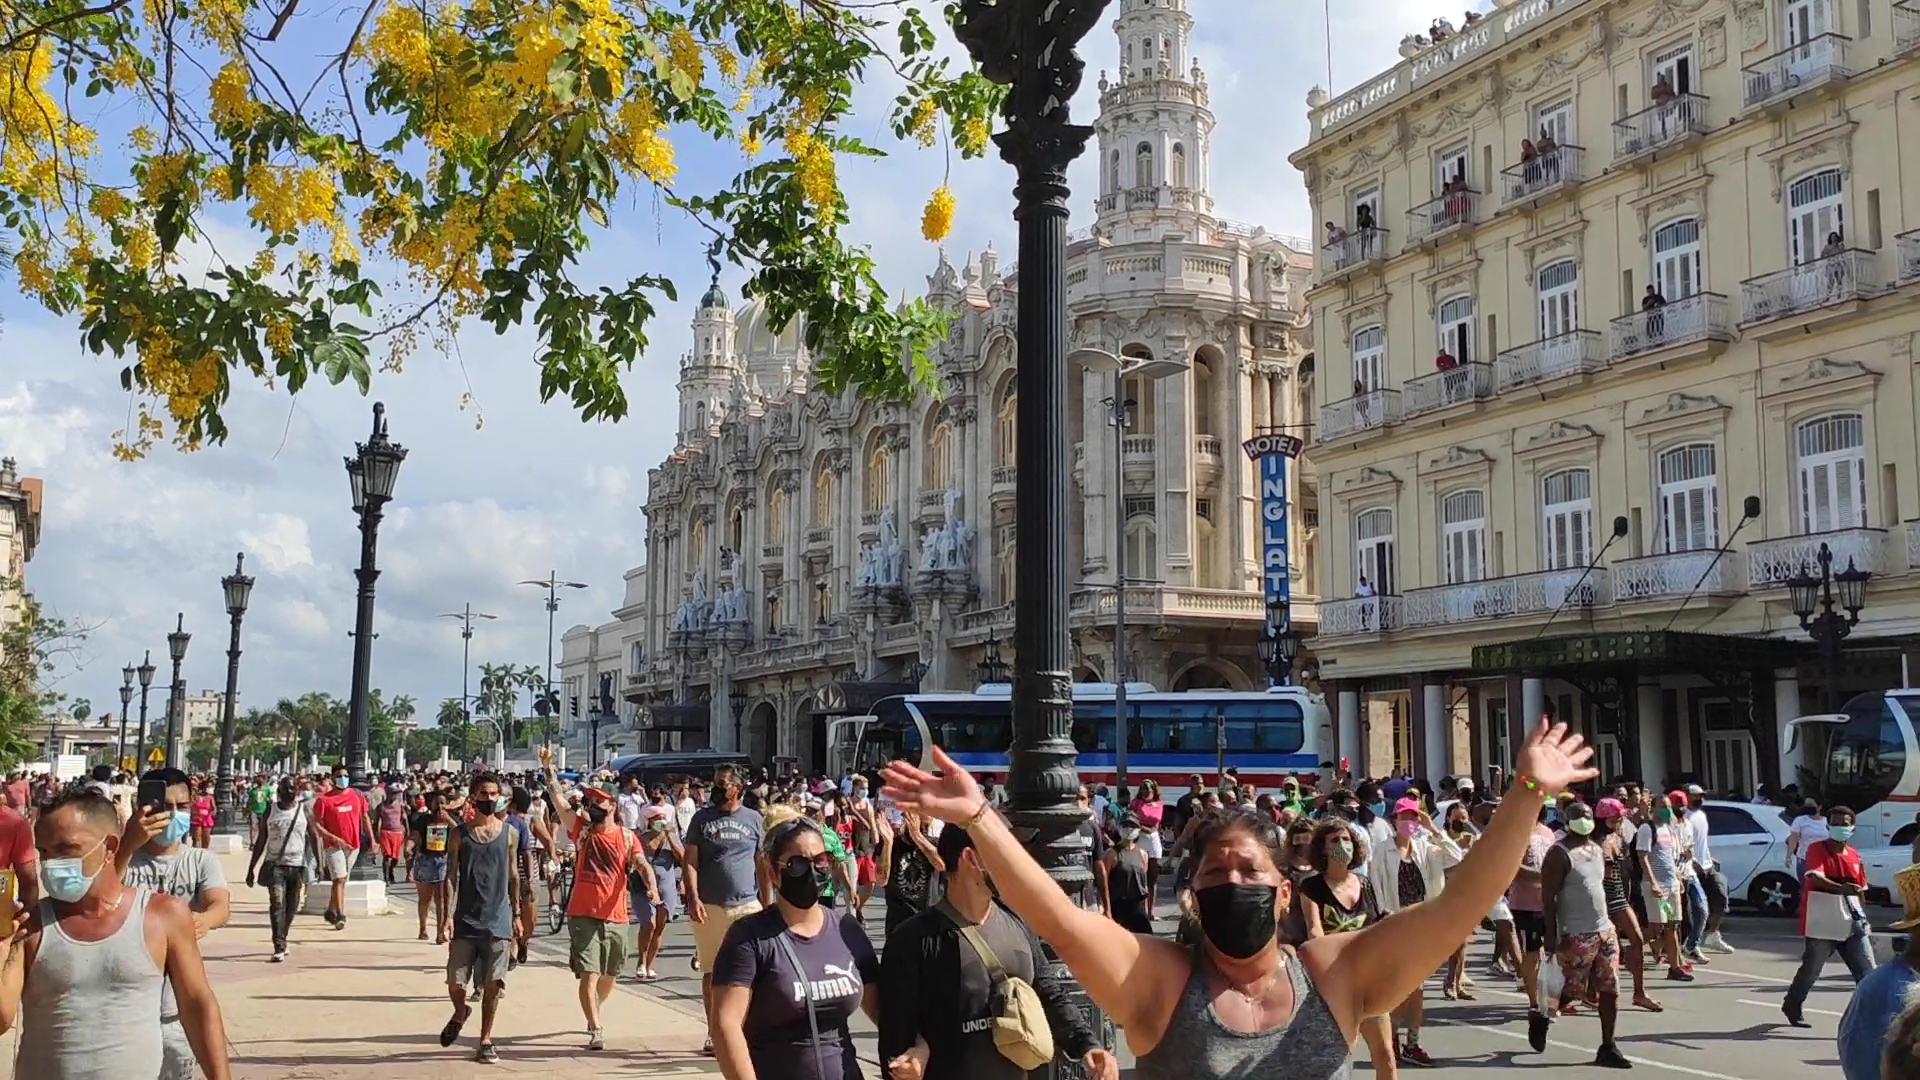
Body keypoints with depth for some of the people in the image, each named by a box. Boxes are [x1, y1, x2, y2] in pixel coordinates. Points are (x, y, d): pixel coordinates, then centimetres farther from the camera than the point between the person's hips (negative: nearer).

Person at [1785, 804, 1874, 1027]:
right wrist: (1842, 888, -42)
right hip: (1822, 924, -5)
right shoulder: (1817, 849, -8)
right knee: (1811, 969, 5)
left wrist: (1862, 917, 18)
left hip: (1852, 924, 5)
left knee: (1868, 971, -2)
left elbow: (1860, 890, 20)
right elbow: (1816, 877, -26)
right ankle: (1791, 1006, 25)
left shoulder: (1854, 855, 10)